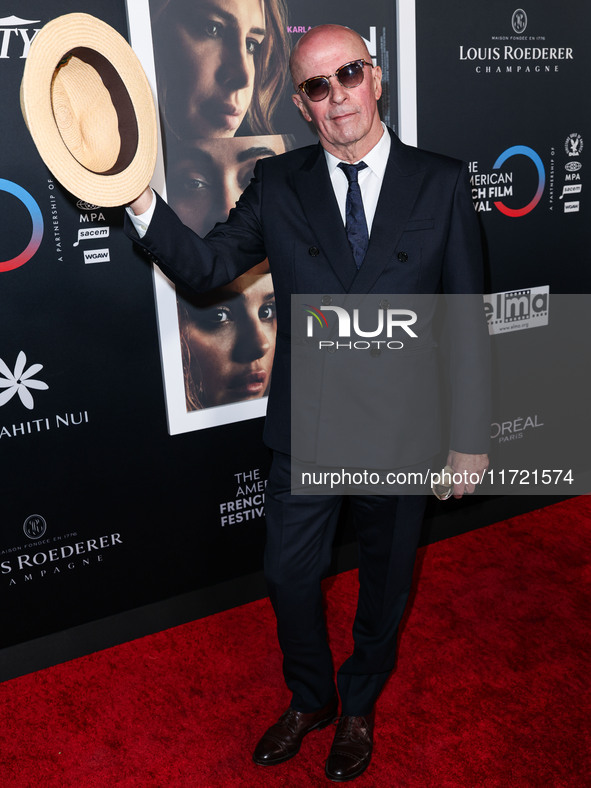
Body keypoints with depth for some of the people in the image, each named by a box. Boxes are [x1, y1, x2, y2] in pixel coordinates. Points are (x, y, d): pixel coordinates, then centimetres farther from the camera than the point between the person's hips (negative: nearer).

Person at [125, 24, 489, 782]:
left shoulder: (441, 183, -5)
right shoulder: (277, 185, -2)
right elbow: (205, 266, 1)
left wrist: (469, 436, -3)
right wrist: (142, 202, -17)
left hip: (401, 433, 0)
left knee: (385, 580, 18)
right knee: (290, 578, 13)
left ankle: (359, 708, 48)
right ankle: (309, 699, 45)